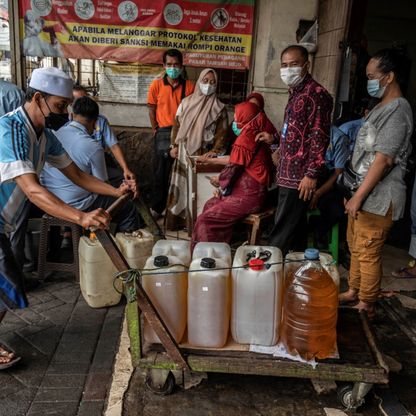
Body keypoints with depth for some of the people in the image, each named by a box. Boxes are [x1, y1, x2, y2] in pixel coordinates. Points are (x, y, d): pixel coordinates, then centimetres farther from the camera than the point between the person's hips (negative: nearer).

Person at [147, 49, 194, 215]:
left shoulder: (189, 86, -1)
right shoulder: (156, 85, -1)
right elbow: (152, 110, 4)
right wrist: (156, 130, 3)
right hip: (164, 133, 0)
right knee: (161, 171, 6)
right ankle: (158, 206, 18)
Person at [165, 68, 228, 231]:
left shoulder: (219, 108, 1)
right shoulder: (186, 102, 9)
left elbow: (222, 132, -5)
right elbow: (177, 125, 11)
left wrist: (215, 151, -19)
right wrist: (174, 145, 1)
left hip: (203, 154, -3)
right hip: (184, 153, 3)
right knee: (180, 186, 5)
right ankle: (177, 220, 15)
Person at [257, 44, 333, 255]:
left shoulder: (316, 94, -13)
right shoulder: (296, 93, 17)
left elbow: (319, 136, -19)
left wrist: (312, 174, -22)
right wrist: (273, 139, 17)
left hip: (300, 176, -10)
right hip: (289, 174, 10)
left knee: (281, 235, -3)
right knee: (293, 230, 17)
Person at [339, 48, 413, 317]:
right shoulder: (382, 108, 14)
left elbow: (383, 159, -22)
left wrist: (358, 197, -20)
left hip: (378, 199, -10)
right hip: (365, 193, 10)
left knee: (368, 254, 1)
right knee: (356, 247, 19)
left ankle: (366, 305, 17)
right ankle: (353, 291, 34)